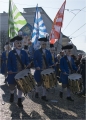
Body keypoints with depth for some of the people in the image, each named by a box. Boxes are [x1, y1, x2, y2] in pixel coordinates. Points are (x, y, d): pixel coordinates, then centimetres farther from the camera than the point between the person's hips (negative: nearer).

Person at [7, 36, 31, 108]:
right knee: (12, 86, 10)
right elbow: (9, 63, -4)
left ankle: (19, 101, 19)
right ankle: (12, 94, 44)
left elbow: (27, 61, 3)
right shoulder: (11, 53, -1)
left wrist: (28, 64, -19)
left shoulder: (24, 53, 6)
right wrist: (9, 70, -19)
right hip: (13, 73, -1)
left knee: (20, 87, 7)